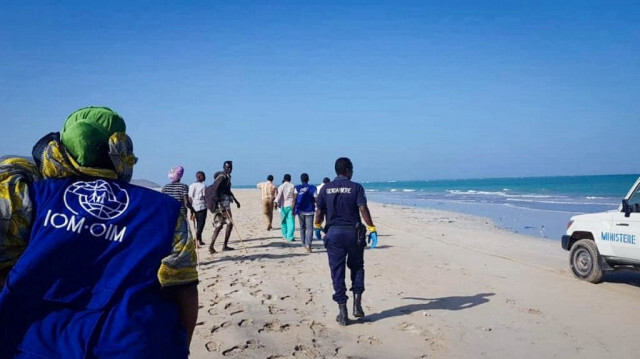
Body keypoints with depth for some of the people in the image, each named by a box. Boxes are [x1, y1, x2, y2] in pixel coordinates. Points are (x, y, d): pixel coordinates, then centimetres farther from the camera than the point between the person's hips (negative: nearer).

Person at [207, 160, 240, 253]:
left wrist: (235, 200, 33)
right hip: (221, 203, -9)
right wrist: (216, 201, -31)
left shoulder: (227, 177, 17)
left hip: (225, 203, 9)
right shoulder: (222, 177, -12)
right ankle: (225, 246, 3)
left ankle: (211, 246, 7)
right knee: (229, 223, -4)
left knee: (219, 226, 8)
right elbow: (214, 189, -22)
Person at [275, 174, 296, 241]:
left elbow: (279, 195, -16)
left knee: (284, 221, 15)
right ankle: (290, 237, -11)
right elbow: (296, 196, 0)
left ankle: (285, 235, 26)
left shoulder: (281, 186, -3)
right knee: (291, 221, -2)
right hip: (291, 205, 0)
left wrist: (276, 203, -22)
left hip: (284, 206, 0)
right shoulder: (293, 186, 3)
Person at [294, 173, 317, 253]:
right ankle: (308, 244, -23)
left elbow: (294, 200, -7)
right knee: (309, 228, -5)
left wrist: (293, 210, -1)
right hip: (309, 211, -2)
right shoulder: (312, 188, -2)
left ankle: (304, 244, 26)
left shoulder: (297, 188, -1)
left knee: (302, 228, 17)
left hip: (300, 211, 2)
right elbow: (315, 200, -3)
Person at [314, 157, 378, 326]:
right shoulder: (356, 187, -3)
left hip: (333, 233, 1)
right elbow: (363, 209, -13)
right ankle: (357, 305, 11)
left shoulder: (326, 188, 4)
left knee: (337, 272, 6)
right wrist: (372, 229, -9)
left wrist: (317, 227, 21)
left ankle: (343, 313, 7)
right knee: (357, 267, 19)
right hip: (353, 232, -1)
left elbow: (319, 212, 5)